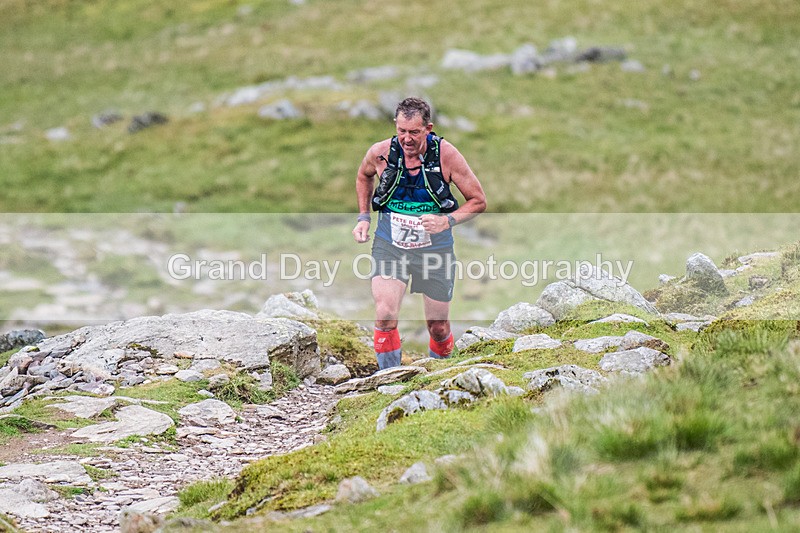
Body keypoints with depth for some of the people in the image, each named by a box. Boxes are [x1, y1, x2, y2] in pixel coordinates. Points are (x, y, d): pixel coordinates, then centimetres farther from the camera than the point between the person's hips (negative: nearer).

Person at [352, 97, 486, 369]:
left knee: (438, 327, 7)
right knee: (385, 315, -21)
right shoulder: (380, 152, -9)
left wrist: (447, 220, -22)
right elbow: (364, 176, 18)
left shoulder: (446, 154, -14)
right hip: (389, 245, 0)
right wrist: (363, 217, 7)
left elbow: (478, 201, -5)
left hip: (434, 247, 0)